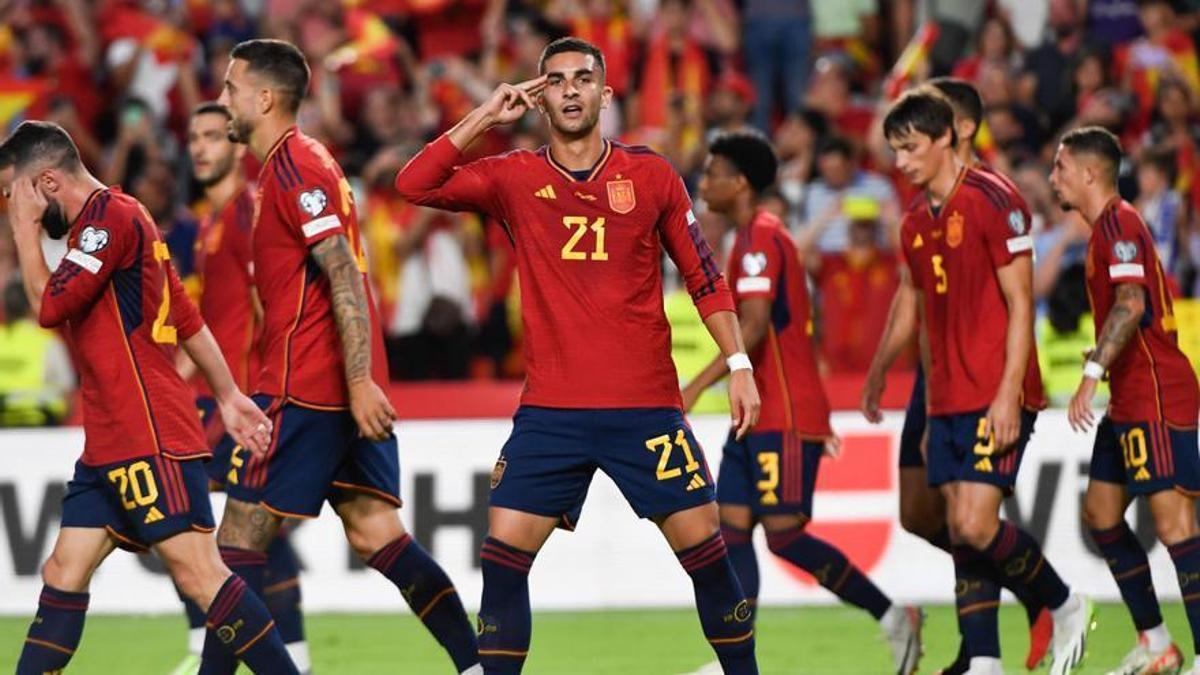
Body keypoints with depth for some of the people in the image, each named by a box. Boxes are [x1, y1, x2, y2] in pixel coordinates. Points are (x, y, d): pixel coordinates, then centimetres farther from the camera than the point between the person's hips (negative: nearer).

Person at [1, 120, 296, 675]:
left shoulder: (111, 217, -11)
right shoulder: (106, 220, 21)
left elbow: (48, 306, -17)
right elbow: (187, 319, 23)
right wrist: (228, 395, 24)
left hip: (150, 438, -10)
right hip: (110, 442, 10)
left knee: (197, 572, -14)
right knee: (64, 574, 7)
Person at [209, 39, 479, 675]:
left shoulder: (292, 166, -12)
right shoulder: (300, 161, 19)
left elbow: (344, 275, -20)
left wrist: (360, 382, -25)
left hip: (305, 387, -10)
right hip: (350, 386, 10)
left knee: (241, 535, -5)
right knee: (374, 531, 5)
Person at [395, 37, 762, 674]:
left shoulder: (651, 175, 4)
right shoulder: (514, 178, 4)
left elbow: (703, 275, 9)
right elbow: (414, 184, -7)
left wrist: (738, 365, 2)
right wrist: (485, 117, -11)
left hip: (646, 405, -1)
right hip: (551, 409, 1)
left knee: (704, 547, -2)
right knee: (503, 554, -7)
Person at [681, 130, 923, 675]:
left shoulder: (759, 238, -13)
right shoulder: (761, 237, 18)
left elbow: (754, 328, -25)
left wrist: (694, 388, -29)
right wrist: (814, 418, 26)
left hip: (784, 417, -10)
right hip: (760, 416, 10)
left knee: (784, 534, -9)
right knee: (731, 526, 3)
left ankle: (892, 617, 1)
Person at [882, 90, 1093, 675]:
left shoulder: (992, 201, -10)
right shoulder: (915, 222, 14)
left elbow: (1019, 304, -12)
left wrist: (1008, 394, -18)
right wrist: (931, 410, 19)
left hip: (996, 398, -8)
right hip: (949, 401, 8)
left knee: (976, 526, -15)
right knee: (961, 533, 3)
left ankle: (1065, 606, 6)